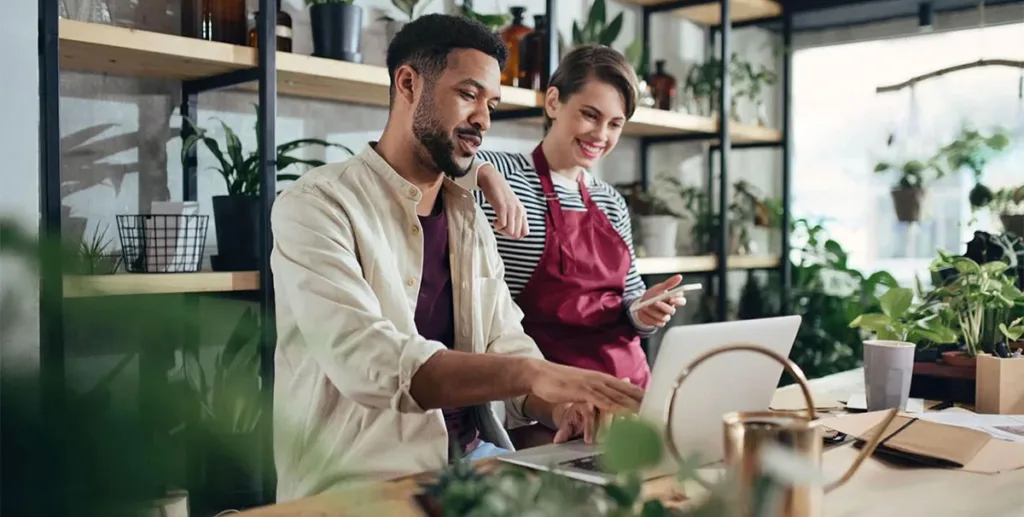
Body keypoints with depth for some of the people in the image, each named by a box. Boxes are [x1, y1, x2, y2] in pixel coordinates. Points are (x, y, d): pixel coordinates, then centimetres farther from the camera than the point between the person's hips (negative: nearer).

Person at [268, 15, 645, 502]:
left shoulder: (470, 219, 12)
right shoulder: (317, 205, -12)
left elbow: (506, 350, 7)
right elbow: (367, 362, -26)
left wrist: (558, 404, -15)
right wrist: (535, 373, -34)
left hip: (472, 458, 7)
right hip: (361, 480, -7)